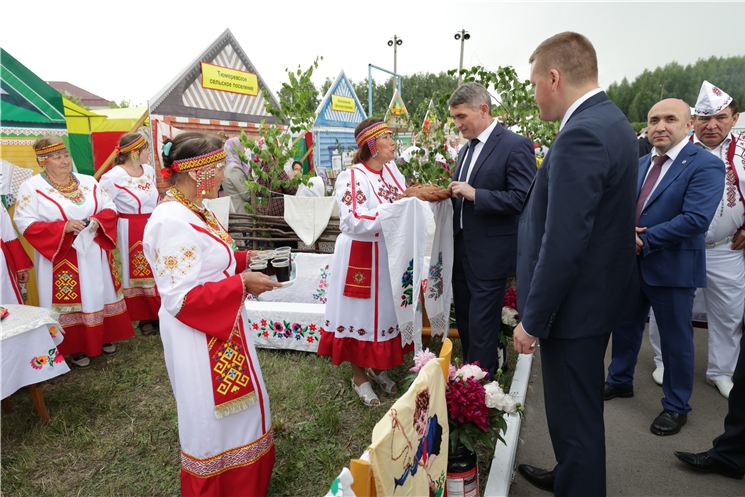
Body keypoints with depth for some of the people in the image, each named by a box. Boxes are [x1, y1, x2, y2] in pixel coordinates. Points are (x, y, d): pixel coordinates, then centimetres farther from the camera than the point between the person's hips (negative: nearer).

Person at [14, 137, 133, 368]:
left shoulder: (88, 182, 6)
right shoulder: (32, 187, -6)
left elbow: (110, 208, 8)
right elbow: (25, 223, -12)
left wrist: (98, 221, -14)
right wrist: (64, 227, -22)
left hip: (94, 254, 4)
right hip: (60, 257, -4)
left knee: (99, 294, 13)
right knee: (70, 300, 3)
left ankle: (104, 337, 29)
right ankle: (75, 347, 17)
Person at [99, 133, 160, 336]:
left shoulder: (149, 170, 5)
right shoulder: (114, 176, -16)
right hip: (131, 231, -6)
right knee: (138, 274, 6)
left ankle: (160, 313, 26)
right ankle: (144, 318, 20)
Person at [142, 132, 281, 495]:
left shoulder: (195, 210, 4)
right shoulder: (173, 222, -25)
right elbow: (182, 298, -27)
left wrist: (244, 259, 4)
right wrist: (243, 283, -23)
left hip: (222, 328, 10)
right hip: (199, 339, -10)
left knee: (236, 407, 23)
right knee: (211, 418, 9)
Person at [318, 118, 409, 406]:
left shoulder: (392, 171, 6)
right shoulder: (351, 178, -14)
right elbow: (354, 222, -24)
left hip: (390, 256, 7)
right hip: (362, 259, -6)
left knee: (386, 311, 15)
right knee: (361, 314, 6)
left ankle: (377, 368, 36)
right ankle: (359, 376, 26)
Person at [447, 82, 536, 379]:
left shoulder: (515, 146, -12)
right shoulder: (467, 149, 13)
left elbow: (524, 198, -19)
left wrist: (475, 194, -22)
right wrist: (452, 195, -1)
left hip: (490, 253, -8)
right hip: (462, 249, 8)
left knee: (481, 325, 1)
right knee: (464, 319, 17)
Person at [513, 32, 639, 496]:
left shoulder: (582, 135, -24)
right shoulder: (612, 120, 9)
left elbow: (563, 243, -27)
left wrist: (532, 320, -17)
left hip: (575, 303, -10)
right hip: (598, 292, 11)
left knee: (574, 417, 7)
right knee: (581, 407, 26)